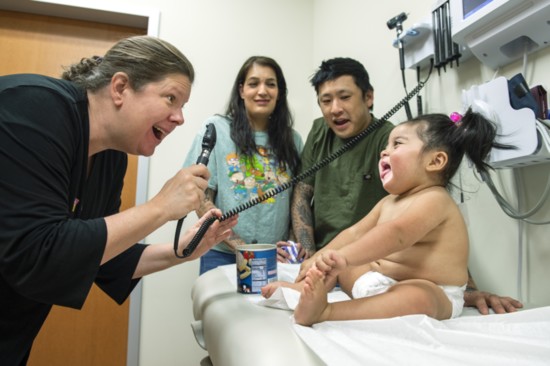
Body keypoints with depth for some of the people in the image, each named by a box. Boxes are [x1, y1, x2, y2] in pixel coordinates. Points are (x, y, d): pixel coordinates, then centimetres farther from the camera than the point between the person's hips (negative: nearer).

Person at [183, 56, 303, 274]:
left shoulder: (292, 139, 6)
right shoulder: (216, 129, -3)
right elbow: (201, 199, -6)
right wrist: (239, 246, -13)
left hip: (276, 258, 3)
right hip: (223, 255, -2)